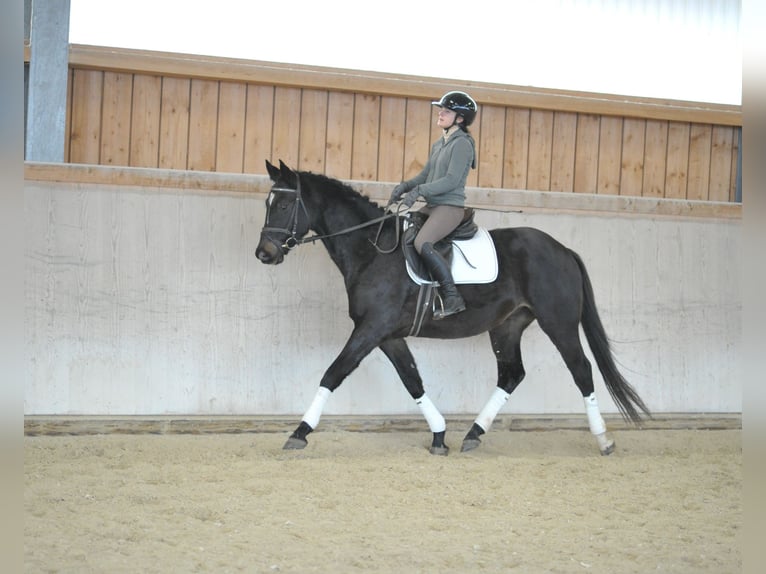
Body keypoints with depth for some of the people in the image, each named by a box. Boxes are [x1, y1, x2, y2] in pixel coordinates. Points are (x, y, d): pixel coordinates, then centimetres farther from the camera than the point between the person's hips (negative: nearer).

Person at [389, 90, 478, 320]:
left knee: (422, 243, -29)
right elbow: (425, 175, 20)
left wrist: (419, 191, -24)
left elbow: (452, 180, -19)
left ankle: (452, 298, -26)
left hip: (450, 207, -10)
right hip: (432, 206, 10)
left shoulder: (462, 144, -10)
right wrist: (405, 186, 2)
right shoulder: (439, 144, 17)